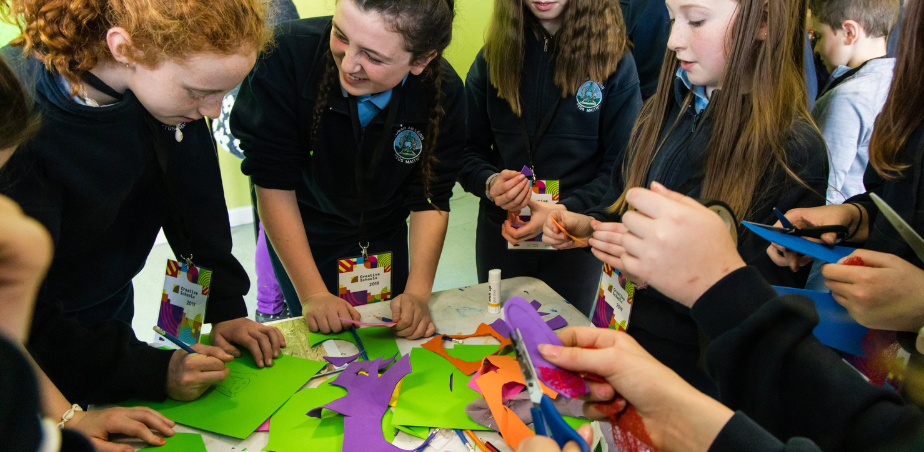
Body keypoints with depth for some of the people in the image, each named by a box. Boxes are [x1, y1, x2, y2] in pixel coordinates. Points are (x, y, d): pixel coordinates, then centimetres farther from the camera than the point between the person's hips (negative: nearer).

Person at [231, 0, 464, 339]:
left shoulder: (444, 94, -26)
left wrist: (418, 293, -25)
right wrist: (312, 294, -27)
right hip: (299, 231, -2)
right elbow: (273, 183, -26)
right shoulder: (286, 54, -32)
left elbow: (430, 200, -15)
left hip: (384, 236, 3)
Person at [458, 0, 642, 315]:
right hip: (500, 234, 2)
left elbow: (622, 166, -10)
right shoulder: (493, 56, -1)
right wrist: (489, 183, -19)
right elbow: (469, 149, 1)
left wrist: (567, 210, -22)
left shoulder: (615, 60, -9)